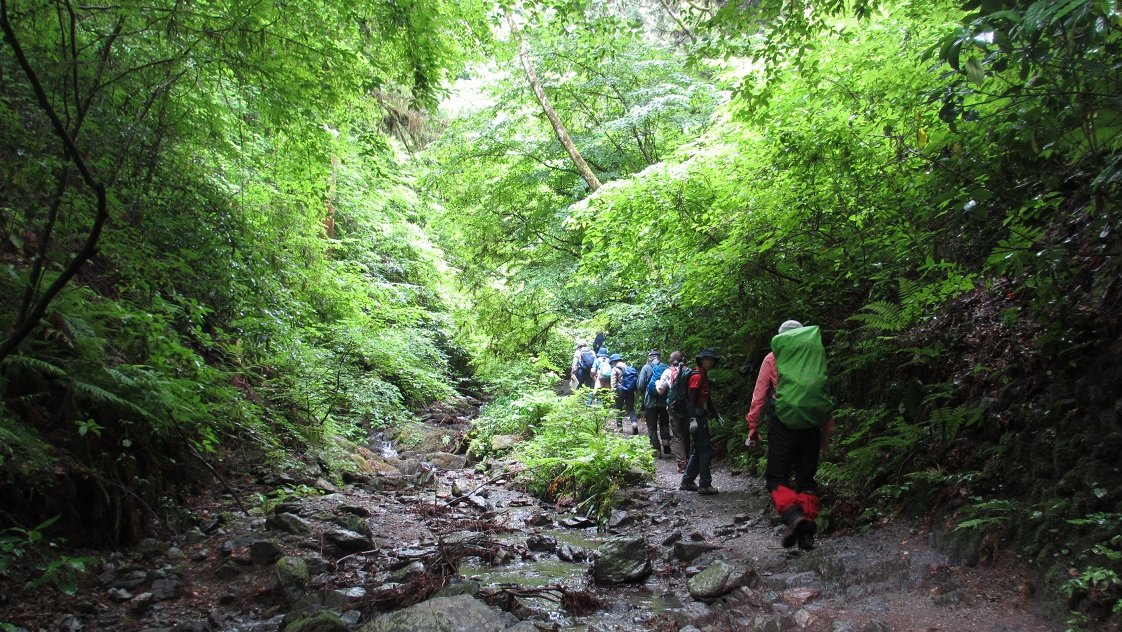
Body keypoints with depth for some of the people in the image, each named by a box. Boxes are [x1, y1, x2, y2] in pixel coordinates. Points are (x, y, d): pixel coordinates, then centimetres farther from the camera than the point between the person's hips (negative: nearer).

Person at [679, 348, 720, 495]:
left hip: (701, 418, 10)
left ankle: (687, 482, 20)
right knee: (705, 450, -8)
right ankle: (705, 484, -5)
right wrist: (693, 419, -28)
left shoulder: (704, 376, 19)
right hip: (697, 418, -10)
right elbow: (691, 399, -21)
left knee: (698, 450, 14)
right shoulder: (697, 376, -12)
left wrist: (715, 415, 30)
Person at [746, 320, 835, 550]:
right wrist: (827, 432, 17)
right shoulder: (816, 355, 12)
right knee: (806, 479, 12)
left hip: (783, 425, -3)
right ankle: (807, 532, 9)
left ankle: (794, 516, -25)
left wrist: (753, 426, 7)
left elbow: (759, 395, 2)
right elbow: (825, 394, 12)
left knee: (777, 478, 1)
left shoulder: (773, 358, 5)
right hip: (811, 426, 3)